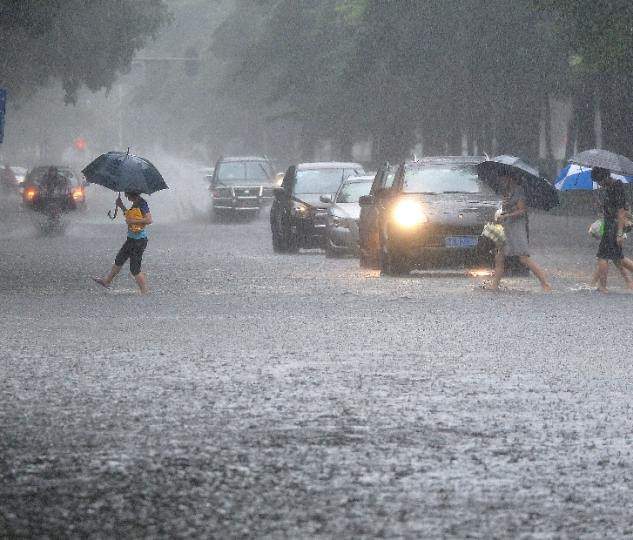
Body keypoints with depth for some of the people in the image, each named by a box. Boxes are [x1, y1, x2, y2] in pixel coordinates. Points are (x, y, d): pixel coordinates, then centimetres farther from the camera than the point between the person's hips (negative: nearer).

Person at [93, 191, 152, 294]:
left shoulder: (142, 204, -18)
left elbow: (149, 220, -26)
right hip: (131, 239, 10)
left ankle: (144, 292, 1)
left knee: (135, 269, -5)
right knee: (119, 260, 24)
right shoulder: (134, 204, 10)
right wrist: (121, 206, 15)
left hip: (139, 240, -10)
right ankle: (107, 281, 39)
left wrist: (133, 221, -22)